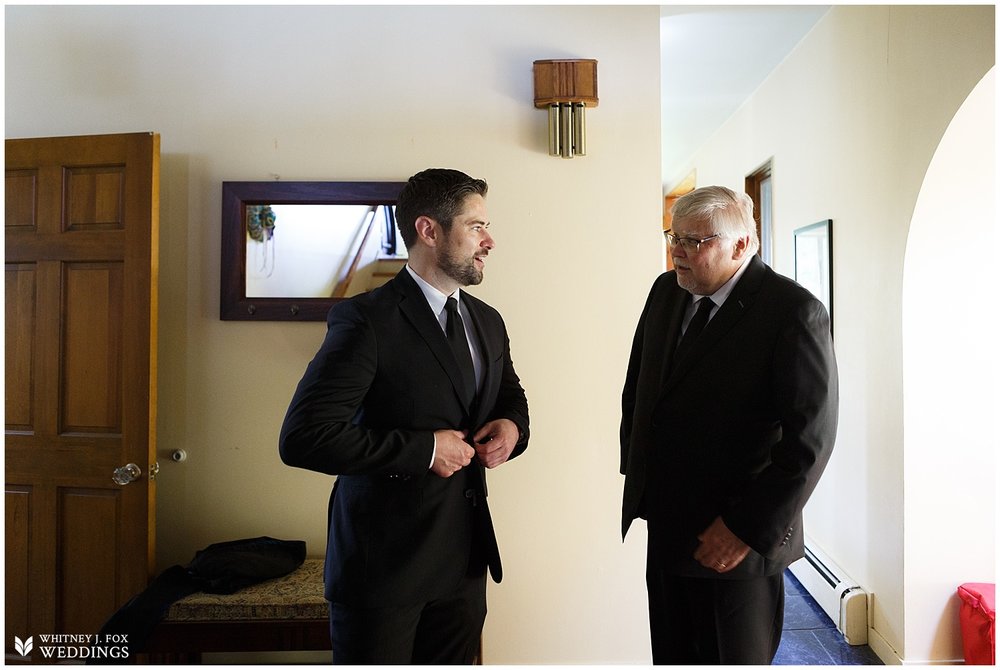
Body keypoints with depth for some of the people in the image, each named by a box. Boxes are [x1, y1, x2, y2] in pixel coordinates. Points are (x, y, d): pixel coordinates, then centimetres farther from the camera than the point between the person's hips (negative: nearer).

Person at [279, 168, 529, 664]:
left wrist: (511, 425, -1)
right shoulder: (367, 319, -16)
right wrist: (424, 449, -21)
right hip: (383, 562, -6)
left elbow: (510, 395, 23)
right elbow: (302, 438, -23)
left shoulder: (487, 321, 7)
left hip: (466, 560, 7)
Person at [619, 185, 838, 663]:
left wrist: (748, 529, -17)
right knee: (672, 654, 18)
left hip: (735, 537, -5)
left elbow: (810, 438, -18)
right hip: (664, 524, 6)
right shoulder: (667, 291, 4)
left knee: (737, 657, 12)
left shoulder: (794, 313, -16)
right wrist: (634, 469, 11)